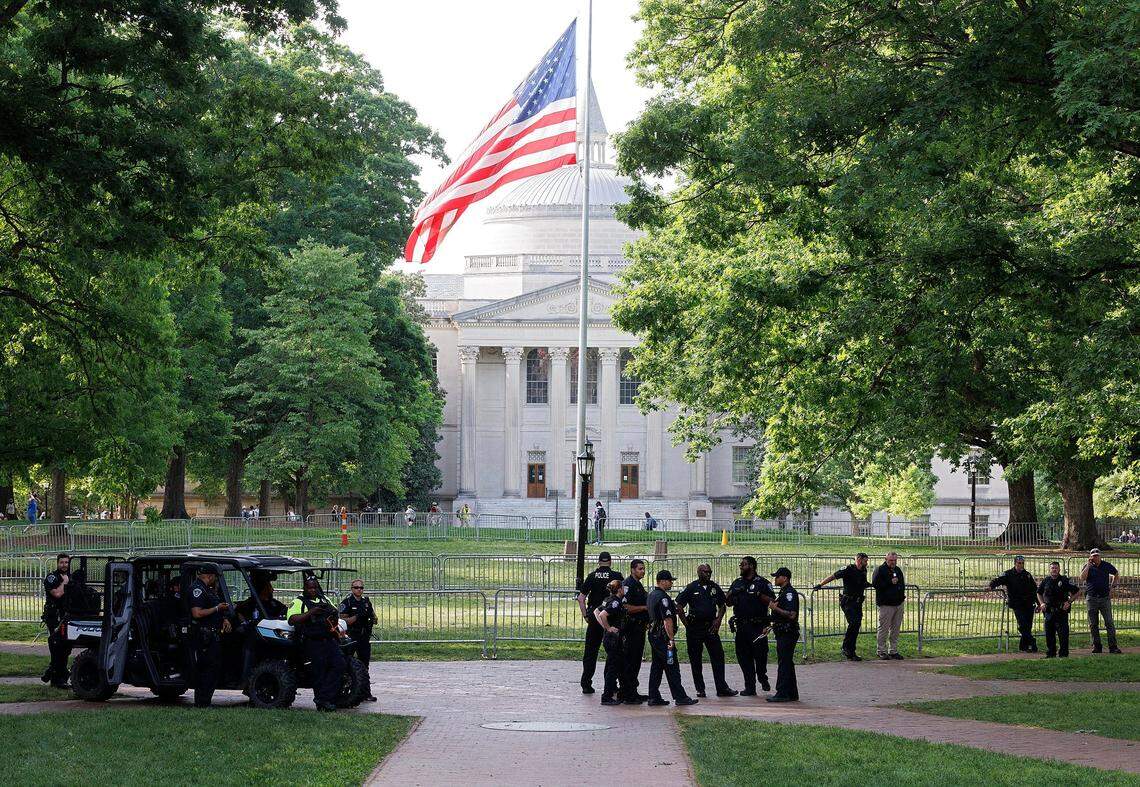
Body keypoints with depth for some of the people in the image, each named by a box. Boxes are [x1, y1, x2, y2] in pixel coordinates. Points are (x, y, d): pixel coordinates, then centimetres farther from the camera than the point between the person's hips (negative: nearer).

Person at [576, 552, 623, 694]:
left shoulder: (592, 576, 2)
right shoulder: (617, 576, -4)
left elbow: (581, 598, -1)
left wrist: (585, 615, 7)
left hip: (594, 617, 2)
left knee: (590, 651, 9)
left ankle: (586, 684, 6)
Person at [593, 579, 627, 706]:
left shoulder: (608, 600, 10)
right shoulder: (615, 602, -18)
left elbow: (596, 612, 16)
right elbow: (602, 615, -30)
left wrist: (604, 627, 10)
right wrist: (608, 628, -18)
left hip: (608, 638, 10)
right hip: (613, 638, -10)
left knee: (621, 665, 19)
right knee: (613, 668, -4)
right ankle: (607, 697, -1)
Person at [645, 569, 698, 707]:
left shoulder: (651, 594, 13)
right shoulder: (662, 597, -18)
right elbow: (667, 620, -21)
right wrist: (671, 639, -20)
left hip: (653, 634, 10)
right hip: (663, 637, -10)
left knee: (656, 666, 11)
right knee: (672, 667, -5)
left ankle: (654, 697, 10)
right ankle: (680, 697, -3)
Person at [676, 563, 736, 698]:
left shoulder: (715, 588, 8)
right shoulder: (691, 588, -4)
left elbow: (722, 606, 17)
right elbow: (679, 607, -3)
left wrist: (718, 620, 2)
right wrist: (686, 623, -6)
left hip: (711, 626, 3)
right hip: (694, 629, -3)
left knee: (718, 656, -2)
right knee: (695, 660, 3)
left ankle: (722, 688, 1)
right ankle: (700, 689, 11)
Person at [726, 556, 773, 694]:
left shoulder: (761, 583, 1)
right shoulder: (737, 583, 17)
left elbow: (772, 601, -6)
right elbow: (728, 603, 18)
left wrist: (759, 595, -18)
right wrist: (732, 593, -2)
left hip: (758, 626, -5)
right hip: (741, 626, 5)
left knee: (760, 654, -6)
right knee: (744, 657, 3)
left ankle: (763, 678, 20)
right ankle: (750, 687, 9)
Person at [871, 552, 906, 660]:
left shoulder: (898, 570, 17)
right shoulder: (880, 570, -6)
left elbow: (902, 584, 28)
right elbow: (875, 584, -15)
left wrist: (902, 596, 16)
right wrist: (890, 582, -19)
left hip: (898, 603, 7)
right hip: (886, 605, -7)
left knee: (896, 628, 9)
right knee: (884, 628, -7)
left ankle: (893, 651, 15)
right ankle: (881, 651, 1)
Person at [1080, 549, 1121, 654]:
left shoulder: (1107, 566, 5)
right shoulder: (1087, 566, 3)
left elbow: (1116, 574, 21)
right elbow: (1082, 578, -15)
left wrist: (1112, 587, 11)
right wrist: (1088, 565, -13)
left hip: (1105, 597, -1)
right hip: (1091, 598, 1)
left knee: (1109, 623, -6)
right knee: (1093, 624, 4)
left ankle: (1113, 647, -6)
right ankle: (1096, 646, 11)